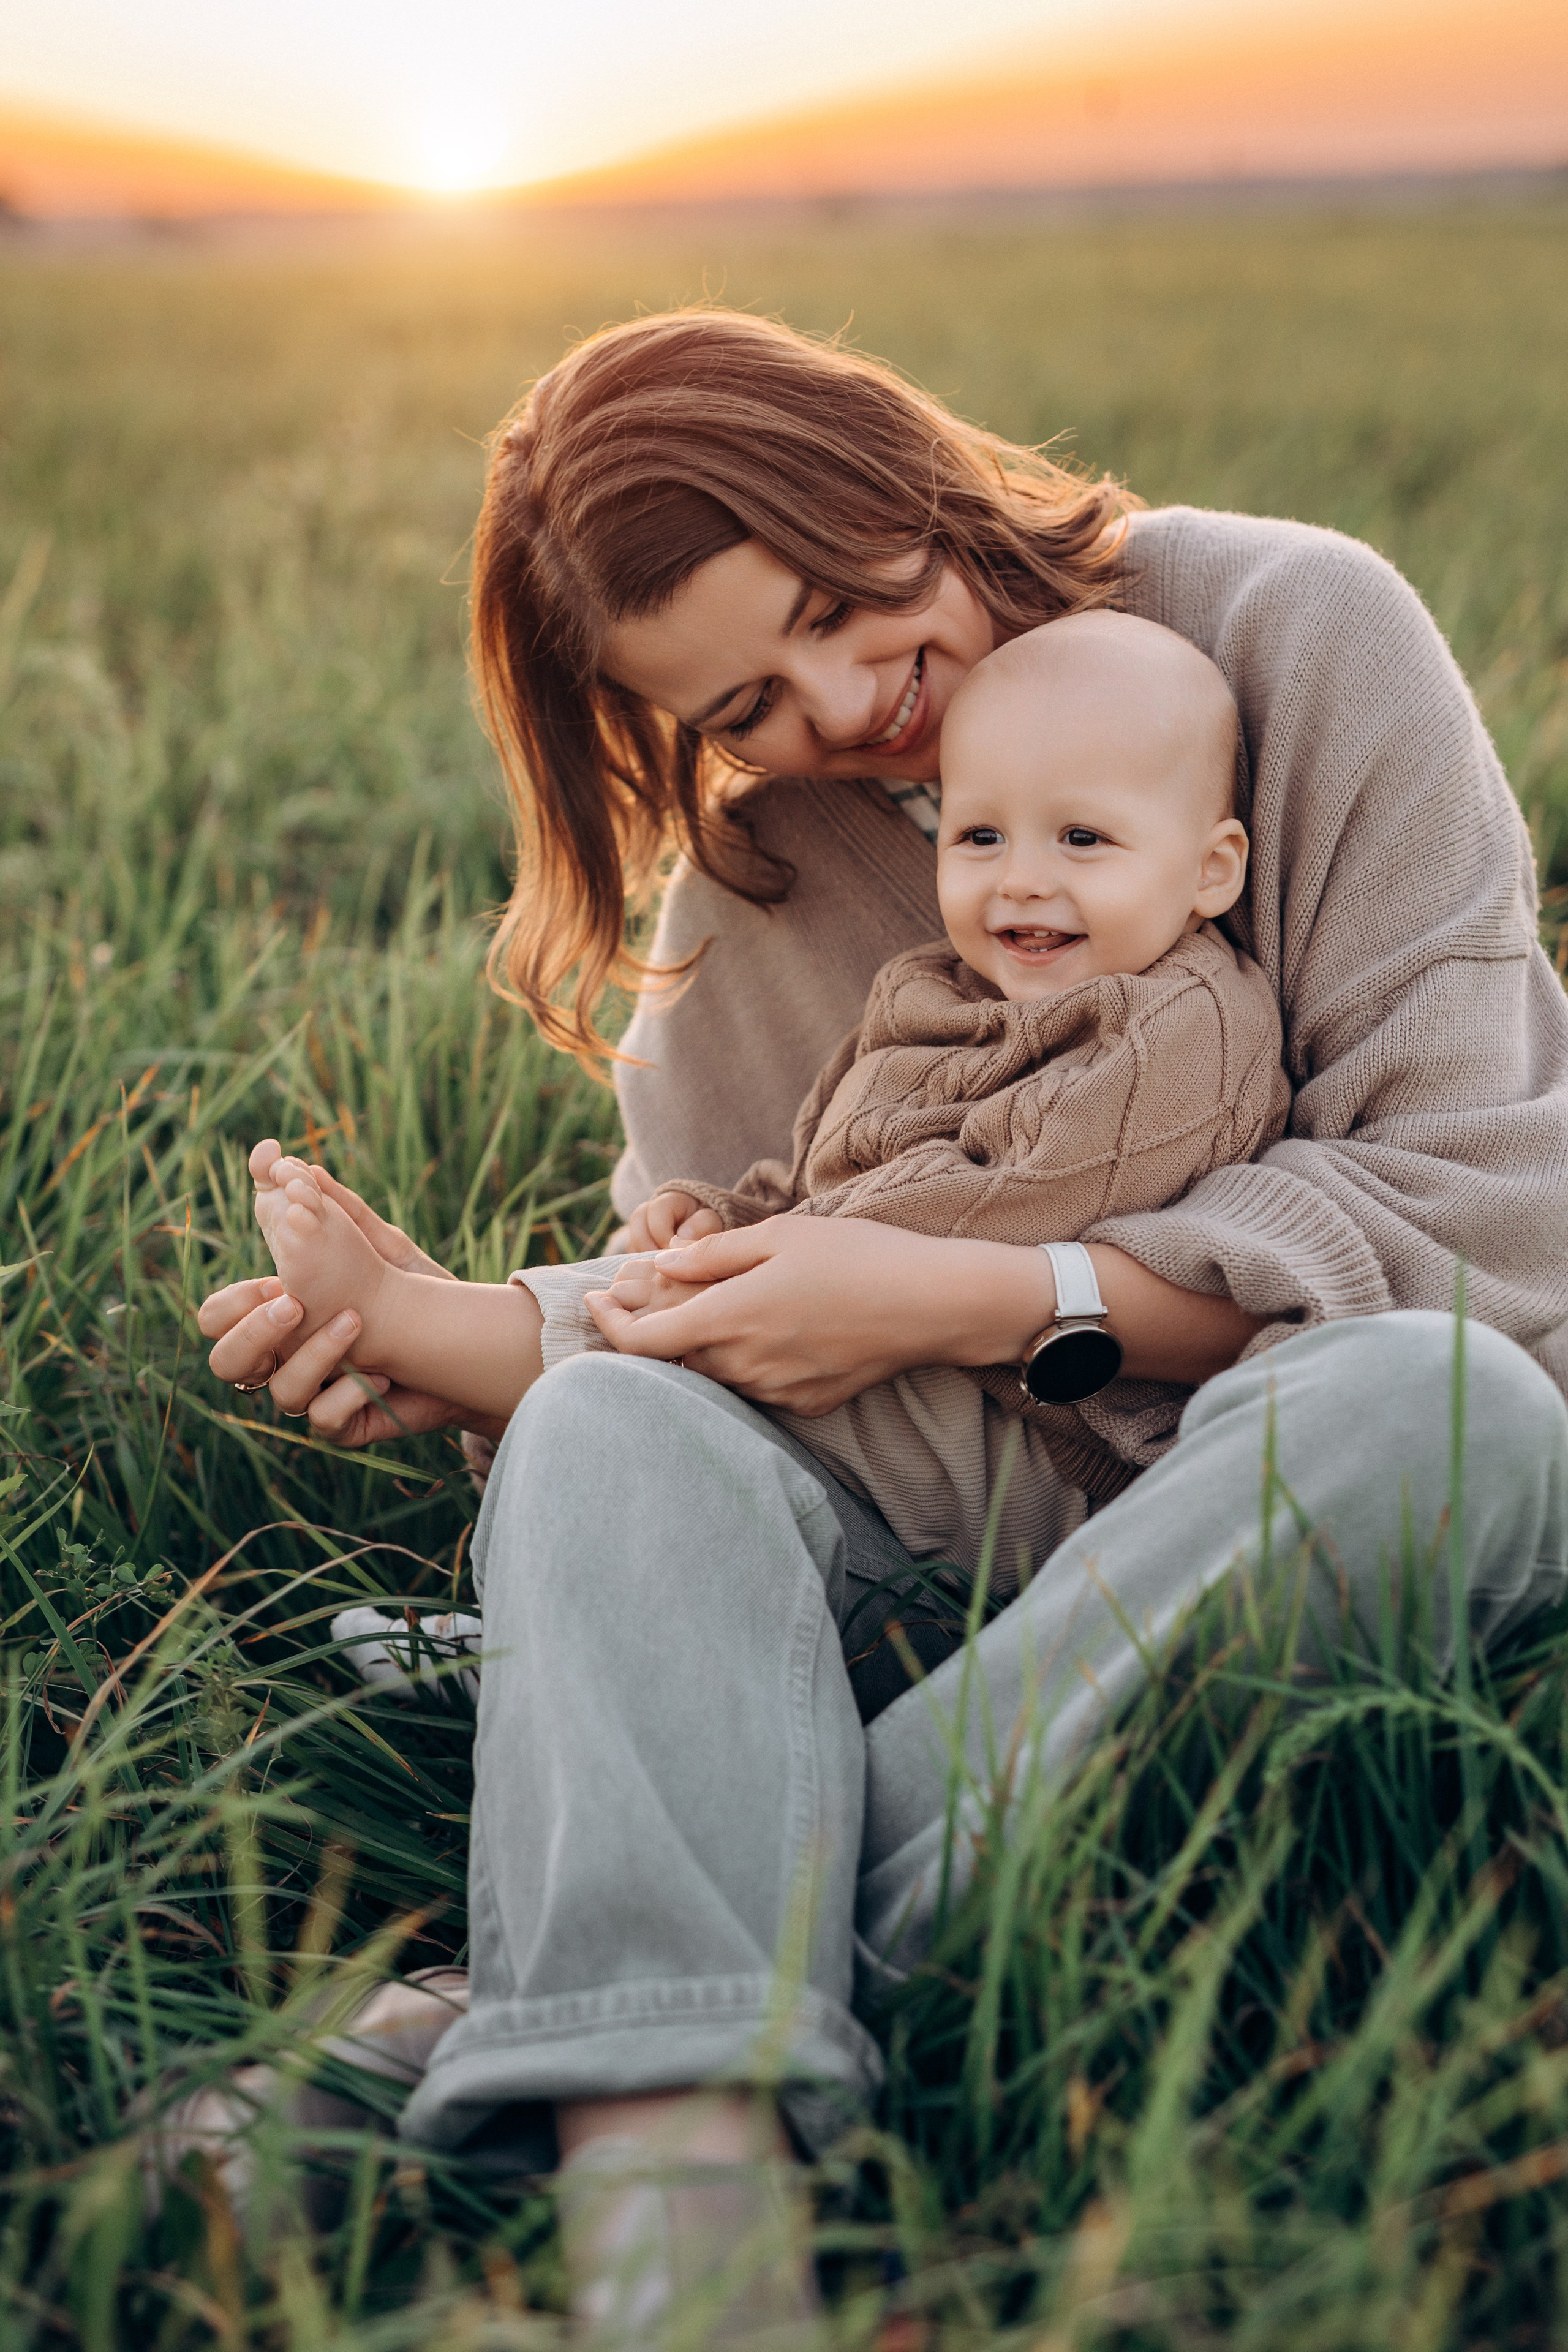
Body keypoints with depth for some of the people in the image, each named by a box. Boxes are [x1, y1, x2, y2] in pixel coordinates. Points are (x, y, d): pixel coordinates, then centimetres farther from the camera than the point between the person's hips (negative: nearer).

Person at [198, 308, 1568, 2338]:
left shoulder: (1299, 629, -7)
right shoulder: (756, 855, 6)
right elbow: (699, 1308, 9)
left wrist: (953, 1298, -19)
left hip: (1328, 1425, -2)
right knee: (616, 1421, -26)